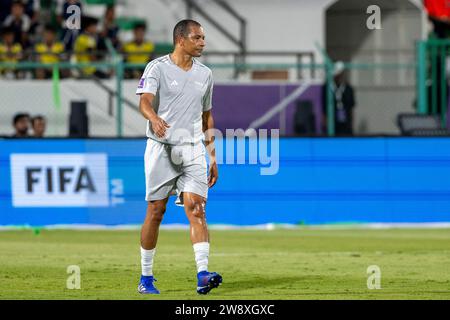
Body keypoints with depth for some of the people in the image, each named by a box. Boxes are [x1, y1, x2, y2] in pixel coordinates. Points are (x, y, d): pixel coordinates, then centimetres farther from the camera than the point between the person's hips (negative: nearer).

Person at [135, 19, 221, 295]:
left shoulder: (205, 73, 13)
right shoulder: (157, 68, -4)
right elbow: (145, 101, -19)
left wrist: (213, 157, 17)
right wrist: (154, 118, -42)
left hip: (193, 150, 3)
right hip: (161, 148, -3)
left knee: (197, 209, -12)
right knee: (156, 211, 1)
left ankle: (203, 275, -22)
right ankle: (146, 277, 13)